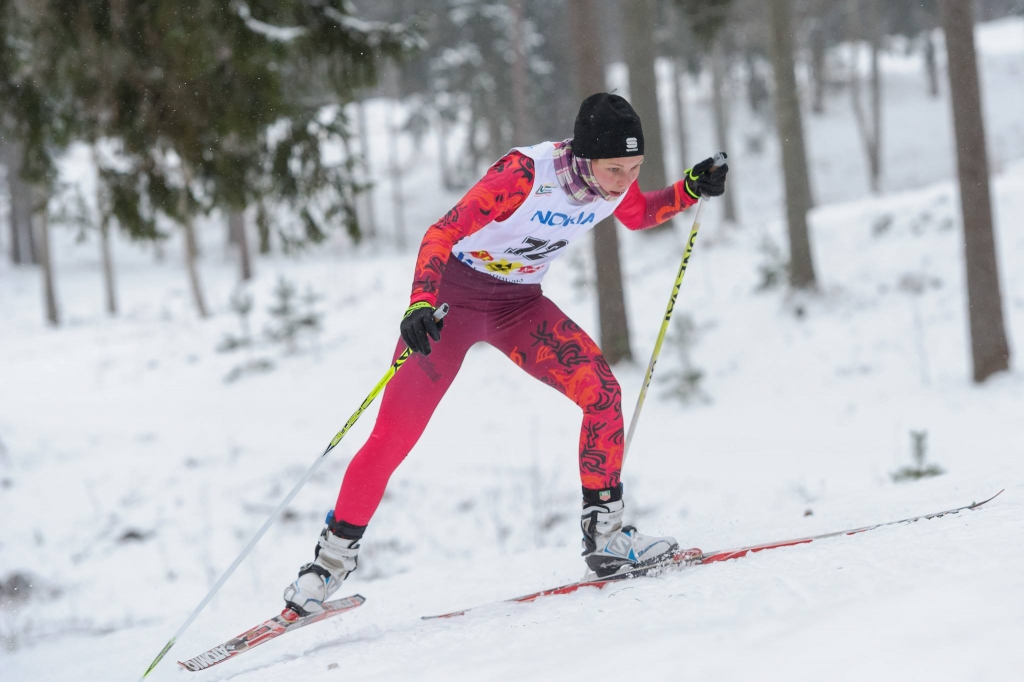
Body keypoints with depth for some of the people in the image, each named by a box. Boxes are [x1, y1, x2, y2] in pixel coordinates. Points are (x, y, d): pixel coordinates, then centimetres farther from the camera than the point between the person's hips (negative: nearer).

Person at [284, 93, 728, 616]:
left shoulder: (615, 176, -13)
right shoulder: (525, 174, -32)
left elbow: (638, 216, 12)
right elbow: (442, 234, -30)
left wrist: (690, 190, -6)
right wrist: (421, 304, -45)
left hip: (519, 303, 5)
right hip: (453, 295, -5)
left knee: (602, 392, -15)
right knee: (395, 435, -6)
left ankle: (604, 533, -4)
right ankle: (334, 557, 10)